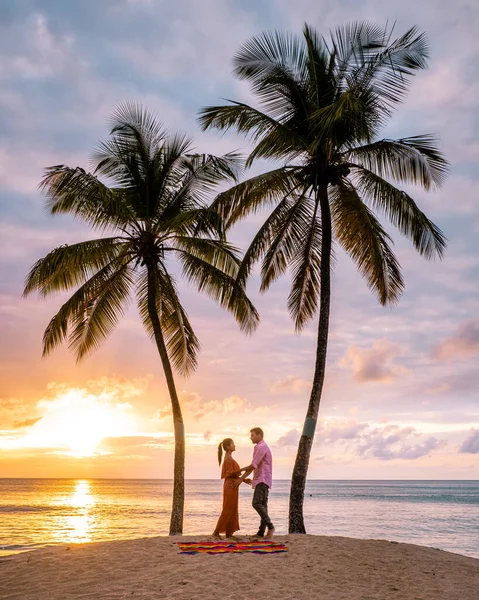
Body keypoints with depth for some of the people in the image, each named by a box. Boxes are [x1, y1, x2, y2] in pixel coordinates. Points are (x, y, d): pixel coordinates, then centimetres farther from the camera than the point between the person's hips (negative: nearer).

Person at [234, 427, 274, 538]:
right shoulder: (260, 447, 21)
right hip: (261, 480, 10)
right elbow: (254, 466, 21)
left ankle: (270, 526, -17)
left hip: (262, 480, -10)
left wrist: (240, 479, -6)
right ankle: (261, 532, 5)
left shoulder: (261, 447, -12)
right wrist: (242, 479, 14)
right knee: (262, 505, 6)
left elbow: (253, 466, -13)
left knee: (257, 503, -19)